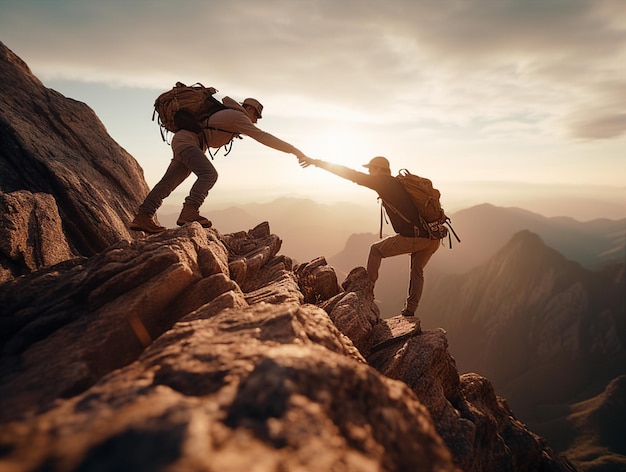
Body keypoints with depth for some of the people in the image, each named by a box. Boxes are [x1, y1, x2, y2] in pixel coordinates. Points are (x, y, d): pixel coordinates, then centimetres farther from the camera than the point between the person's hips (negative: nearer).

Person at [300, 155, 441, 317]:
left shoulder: (383, 182, -1)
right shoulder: (402, 183, 22)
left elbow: (352, 175, -3)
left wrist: (317, 162, -1)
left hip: (413, 238, -8)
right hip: (434, 239, 8)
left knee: (376, 250, 16)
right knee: (417, 272, 27)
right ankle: (409, 312, 33)